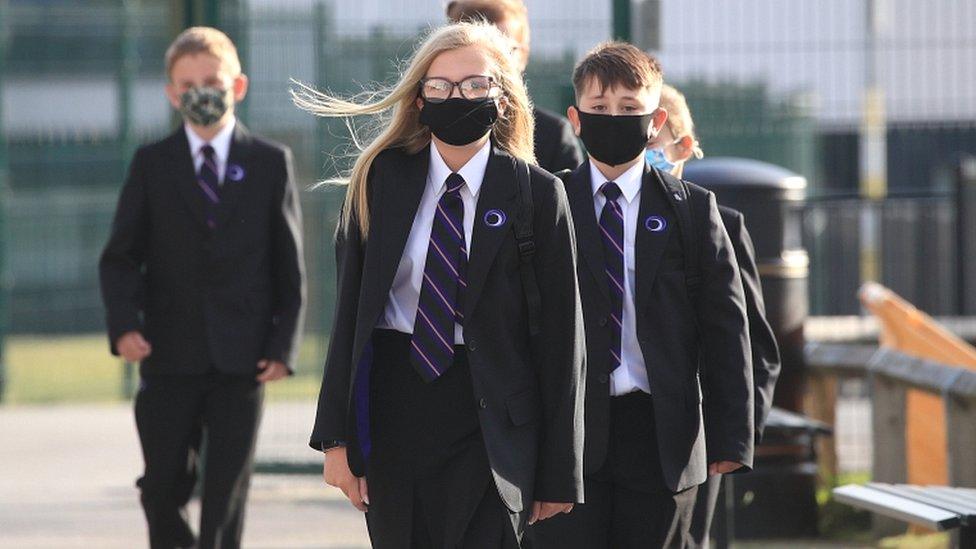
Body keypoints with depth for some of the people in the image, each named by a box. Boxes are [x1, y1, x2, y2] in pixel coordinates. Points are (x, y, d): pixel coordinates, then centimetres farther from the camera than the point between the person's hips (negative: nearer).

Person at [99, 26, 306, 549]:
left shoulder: (270, 163, 5)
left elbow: (289, 265, 6)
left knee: (226, 495, -3)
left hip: (241, 358, -1)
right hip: (169, 356, 1)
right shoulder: (151, 164, 7)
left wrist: (283, 344, -4)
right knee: (164, 487, 4)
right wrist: (124, 324, -12)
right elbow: (120, 257, 5)